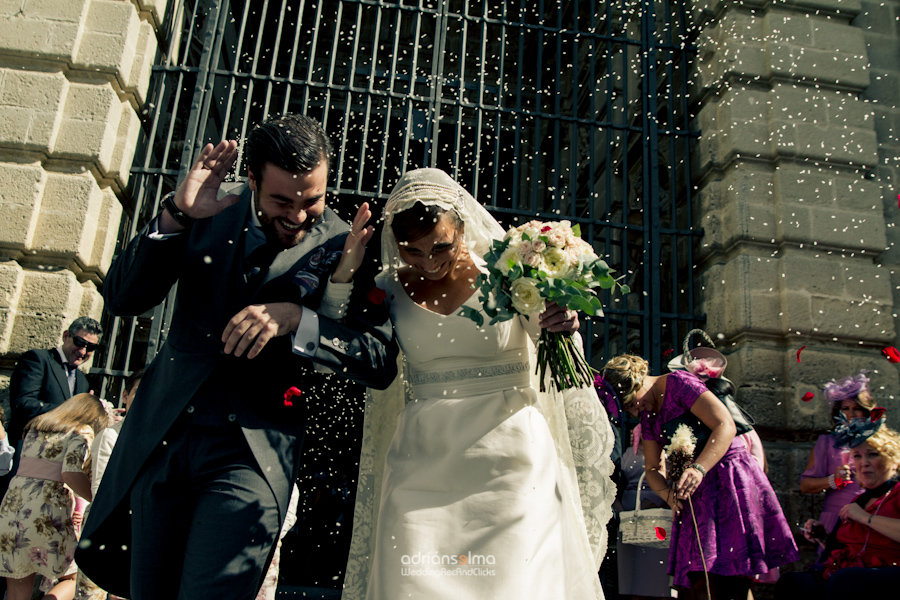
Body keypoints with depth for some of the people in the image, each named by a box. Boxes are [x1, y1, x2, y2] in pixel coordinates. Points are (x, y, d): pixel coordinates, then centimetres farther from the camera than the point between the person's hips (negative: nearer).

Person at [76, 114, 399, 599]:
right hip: (162, 436, 4)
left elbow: (382, 361, -12)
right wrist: (177, 212, -17)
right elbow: (121, 299, -3)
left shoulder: (341, 246, -7)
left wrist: (296, 318, -27)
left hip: (252, 453, -3)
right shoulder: (211, 212, 0)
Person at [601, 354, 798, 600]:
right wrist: (670, 494, -6)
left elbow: (725, 426, -17)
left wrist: (699, 468, -28)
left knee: (735, 578, -11)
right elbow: (652, 469, 16)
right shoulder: (648, 416, 15)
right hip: (696, 490, 7)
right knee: (700, 578, -1)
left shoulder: (679, 382, -9)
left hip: (731, 478, -7)